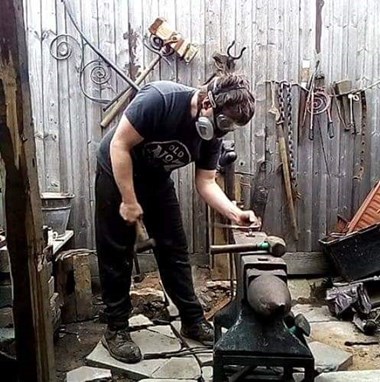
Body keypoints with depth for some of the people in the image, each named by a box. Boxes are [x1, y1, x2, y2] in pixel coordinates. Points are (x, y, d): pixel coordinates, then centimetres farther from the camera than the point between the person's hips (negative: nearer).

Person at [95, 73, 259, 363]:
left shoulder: (212, 134, -13)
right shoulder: (159, 99, -32)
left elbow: (206, 183, -10)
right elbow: (119, 145, -27)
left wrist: (234, 212, -27)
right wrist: (129, 201, -24)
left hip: (157, 180, 6)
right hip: (117, 174, -5)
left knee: (175, 249, 4)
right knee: (116, 254, 0)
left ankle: (193, 320, 17)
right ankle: (116, 329, 14)